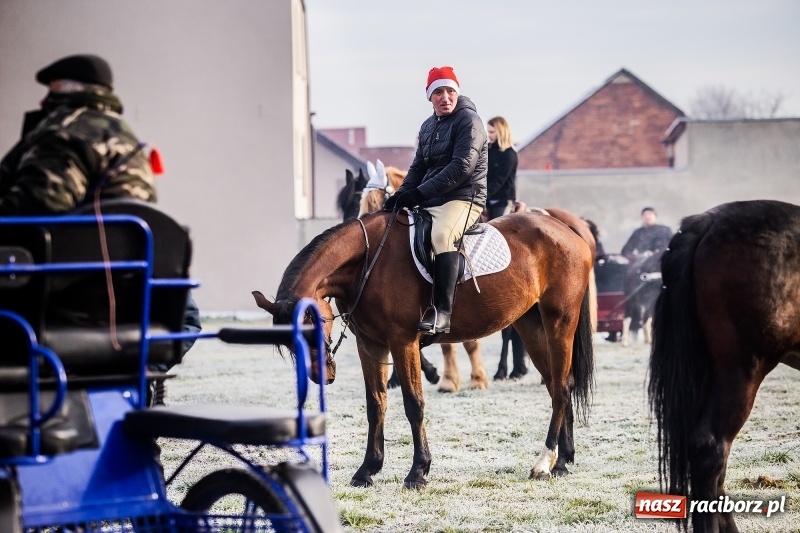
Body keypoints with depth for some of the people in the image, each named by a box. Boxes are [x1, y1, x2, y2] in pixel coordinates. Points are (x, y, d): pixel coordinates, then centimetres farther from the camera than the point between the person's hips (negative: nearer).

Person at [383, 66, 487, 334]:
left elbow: (462, 166, -18)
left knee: (441, 235, -37)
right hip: (429, 201, 9)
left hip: (464, 198, -9)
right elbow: (418, 167, 19)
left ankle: (442, 312, -42)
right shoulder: (428, 126, 18)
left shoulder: (469, 120, -7)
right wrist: (401, 195, -2)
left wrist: (421, 193, -21)